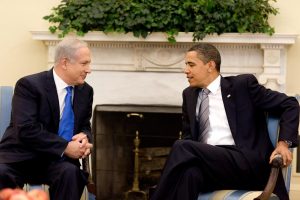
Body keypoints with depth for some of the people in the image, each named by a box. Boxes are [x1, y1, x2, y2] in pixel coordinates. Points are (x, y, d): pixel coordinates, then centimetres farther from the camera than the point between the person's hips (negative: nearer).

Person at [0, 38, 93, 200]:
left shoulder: (86, 91, 8)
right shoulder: (29, 85, -12)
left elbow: (85, 126, 18)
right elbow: (26, 130, -21)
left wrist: (84, 137, -9)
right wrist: (65, 147, -24)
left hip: (56, 160, 5)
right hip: (21, 157, -4)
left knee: (71, 172, -32)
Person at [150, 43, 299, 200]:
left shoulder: (243, 84, 6)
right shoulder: (189, 95, 21)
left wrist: (284, 142, -7)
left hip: (246, 164, -3)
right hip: (208, 164, 3)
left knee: (183, 147, -28)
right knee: (189, 173, -36)